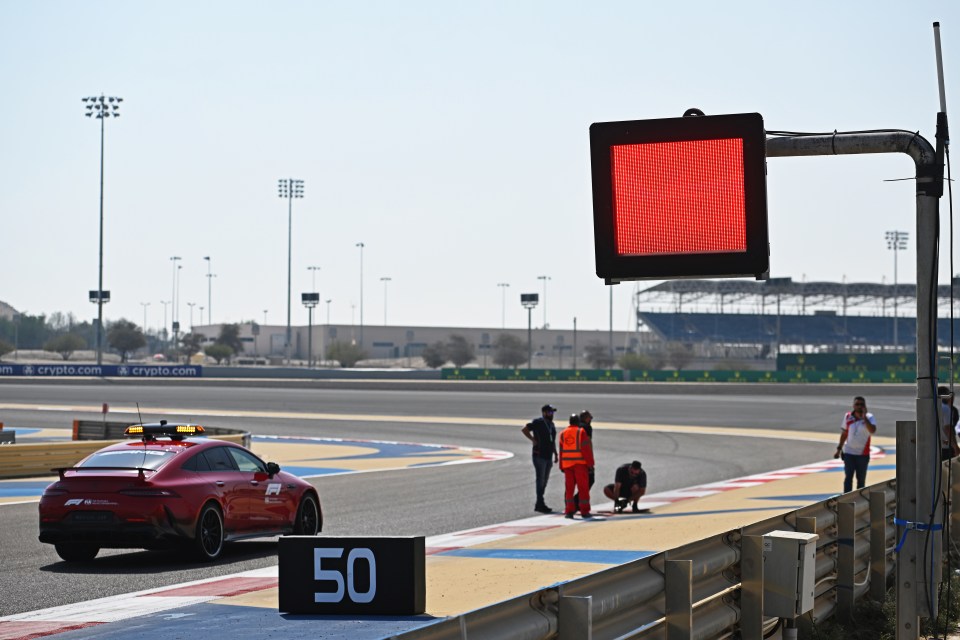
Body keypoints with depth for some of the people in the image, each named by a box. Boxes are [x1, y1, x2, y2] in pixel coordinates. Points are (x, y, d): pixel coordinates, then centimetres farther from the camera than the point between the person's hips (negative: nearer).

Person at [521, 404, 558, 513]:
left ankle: (539, 504, 16)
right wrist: (533, 440, -15)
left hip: (548, 456, 8)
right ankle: (540, 504, -6)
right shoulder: (538, 422, -9)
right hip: (539, 456, -8)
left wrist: (555, 454, 18)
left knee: (545, 480, 10)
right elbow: (524, 429, -15)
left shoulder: (551, 424, 15)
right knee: (541, 479, -8)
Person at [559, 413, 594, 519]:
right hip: (580, 463, -4)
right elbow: (586, 449, -10)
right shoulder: (581, 432, -6)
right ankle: (584, 511, 1)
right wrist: (590, 463, -7)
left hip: (566, 463, 4)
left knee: (569, 488, 8)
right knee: (583, 487, 1)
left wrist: (561, 466, 15)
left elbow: (561, 451, 11)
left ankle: (569, 511, 3)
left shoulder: (563, 433, 10)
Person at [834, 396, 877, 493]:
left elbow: (872, 431, -28)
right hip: (848, 452, 1)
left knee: (861, 479, 9)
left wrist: (864, 417, -29)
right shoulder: (848, 416, 1)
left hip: (863, 454, -1)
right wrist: (839, 449, 14)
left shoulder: (869, 417, -8)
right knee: (848, 477, -6)